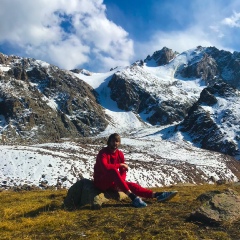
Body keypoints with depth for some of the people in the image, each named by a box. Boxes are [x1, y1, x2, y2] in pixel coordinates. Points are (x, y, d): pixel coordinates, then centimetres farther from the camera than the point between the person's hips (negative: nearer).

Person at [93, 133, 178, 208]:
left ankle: (156, 195, -24)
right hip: (101, 182, -6)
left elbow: (123, 172, 2)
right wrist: (120, 165, -23)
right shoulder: (103, 153, -15)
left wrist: (120, 183, -18)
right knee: (113, 170, -35)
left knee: (131, 185, -15)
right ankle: (132, 196, -42)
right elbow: (105, 167, -34)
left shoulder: (120, 154, 4)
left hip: (112, 182, 6)